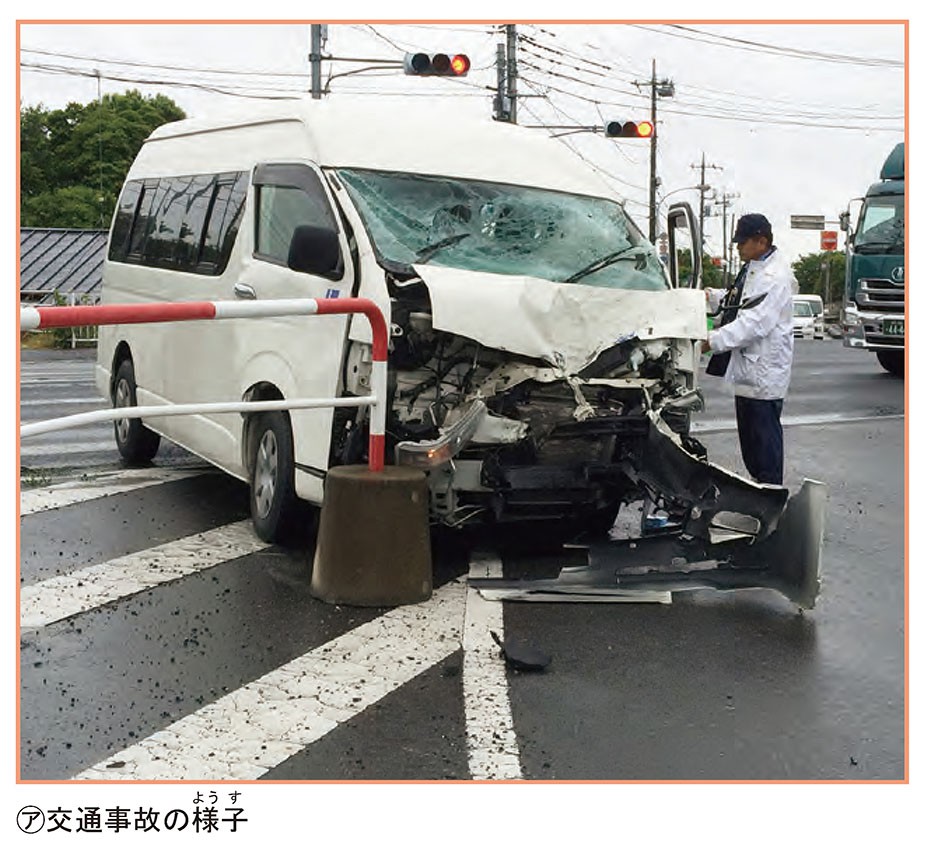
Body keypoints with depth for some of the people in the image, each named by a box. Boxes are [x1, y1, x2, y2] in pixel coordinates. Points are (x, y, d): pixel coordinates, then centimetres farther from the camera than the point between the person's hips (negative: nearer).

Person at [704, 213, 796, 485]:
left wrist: (713, 341, -28)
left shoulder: (775, 278, -20)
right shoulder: (752, 268, 12)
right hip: (748, 367, 10)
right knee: (748, 432, 18)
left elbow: (755, 323, -27)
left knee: (765, 434, -1)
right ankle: (755, 481, 30)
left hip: (765, 372, -10)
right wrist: (711, 296, 7)